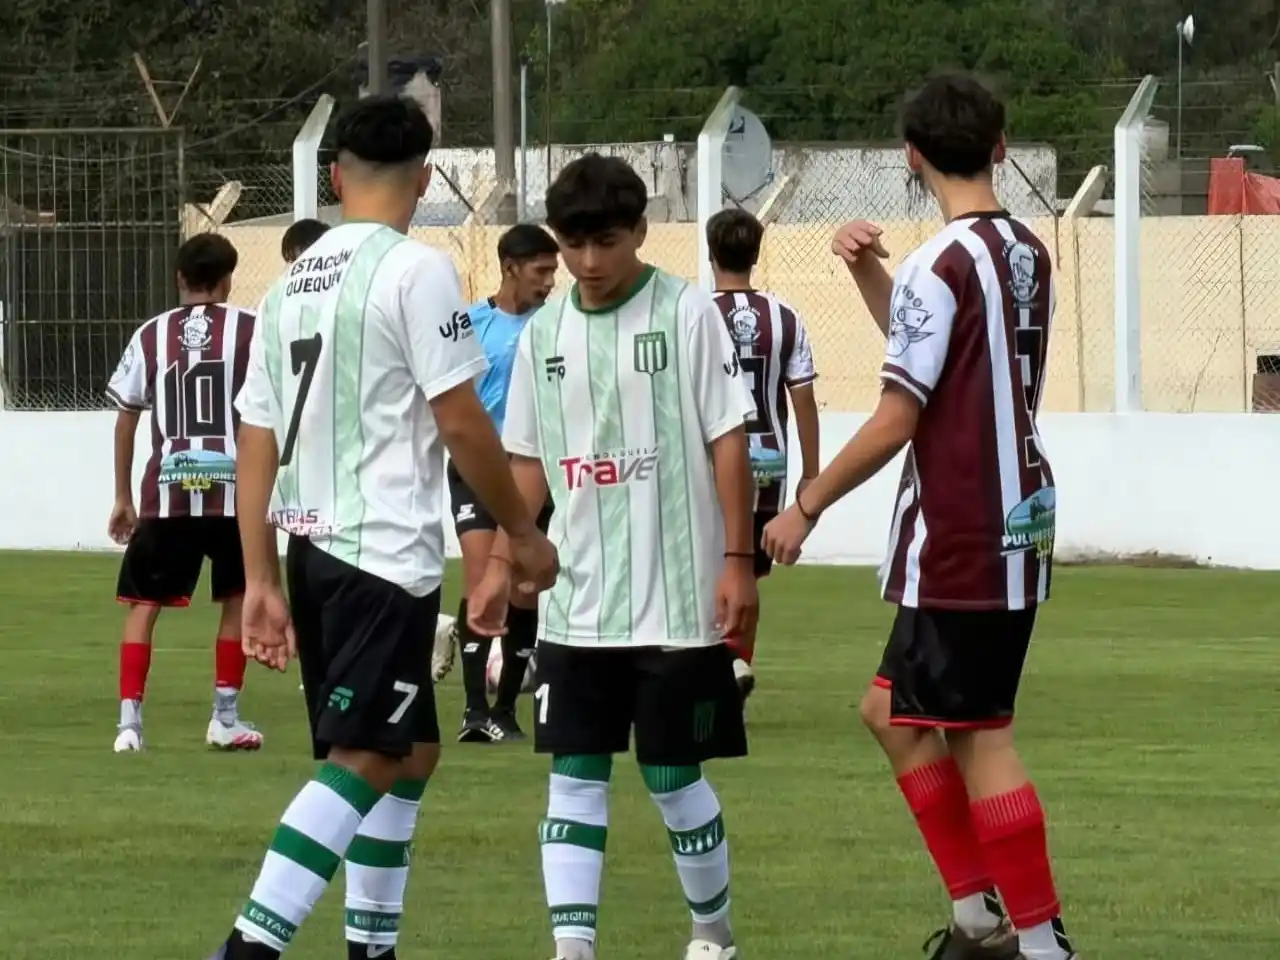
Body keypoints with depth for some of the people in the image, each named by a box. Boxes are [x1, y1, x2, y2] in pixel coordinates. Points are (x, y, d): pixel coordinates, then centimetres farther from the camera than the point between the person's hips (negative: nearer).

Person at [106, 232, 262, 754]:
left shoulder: (151, 335, 7)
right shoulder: (250, 331, 2)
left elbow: (126, 418, 9)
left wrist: (123, 499, 17)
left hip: (167, 491, 1)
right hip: (233, 486, -1)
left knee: (142, 603, 8)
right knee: (236, 598, 18)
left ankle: (129, 720, -5)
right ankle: (225, 718, 17)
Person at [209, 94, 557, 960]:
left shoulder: (291, 283, 13)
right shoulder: (416, 270, -8)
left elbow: (256, 443, 12)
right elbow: (460, 421, -11)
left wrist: (261, 581, 13)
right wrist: (525, 533, 0)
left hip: (313, 547, 8)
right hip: (387, 554, -8)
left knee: (413, 751, 19)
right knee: (362, 761, -11)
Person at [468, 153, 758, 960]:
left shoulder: (687, 312, -5)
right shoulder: (544, 333, 8)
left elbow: (728, 439, -6)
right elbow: (528, 462, 14)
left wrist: (738, 560, -10)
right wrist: (501, 566, 8)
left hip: (678, 599, -4)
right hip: (577, 604, 4)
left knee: (672, 773, 4)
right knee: (574, 774, -2)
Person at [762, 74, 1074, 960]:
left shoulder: (943, 266, -16)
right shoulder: (1029, 254, 10)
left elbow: (896, 420, -16)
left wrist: (807, 507, -7)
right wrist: (872, 277, 10)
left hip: (959, 544, -9)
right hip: (1015, 526, 9)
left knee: (979, 737, -4)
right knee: (896, 710, 18)